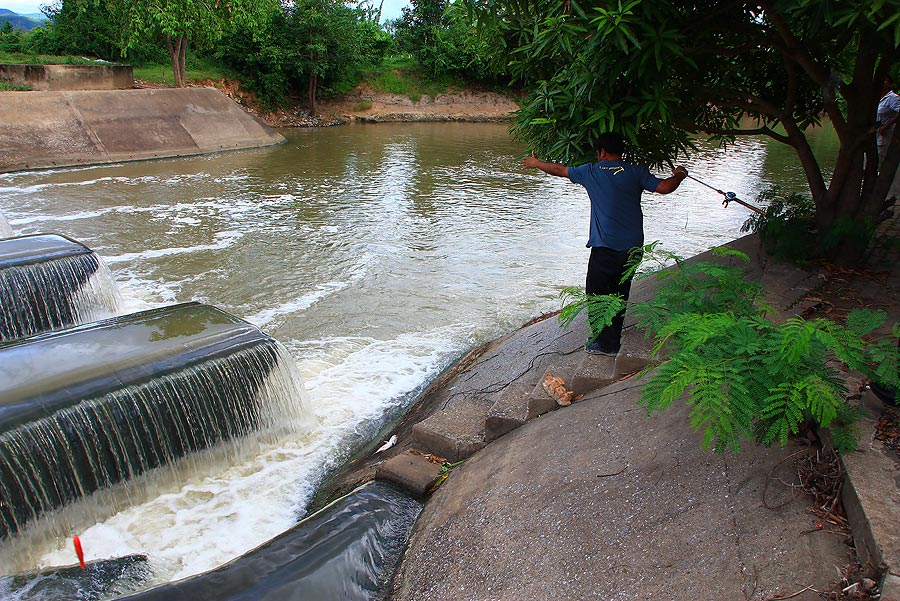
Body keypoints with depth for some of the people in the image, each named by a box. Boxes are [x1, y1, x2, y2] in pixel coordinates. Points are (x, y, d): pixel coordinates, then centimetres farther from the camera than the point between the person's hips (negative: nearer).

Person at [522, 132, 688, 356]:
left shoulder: (591, 172, 1)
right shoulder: (636, 172, 4)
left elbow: (560, 170, 13)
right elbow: (664, 187, -3)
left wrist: (536, 163, 30)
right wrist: (679, 174, 19)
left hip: (604, 247, -4)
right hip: (632, 246, 4)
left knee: (597, 293, 8)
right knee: (620, 294, 15)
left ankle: (602, 342, 7)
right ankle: (613, 342, 23)